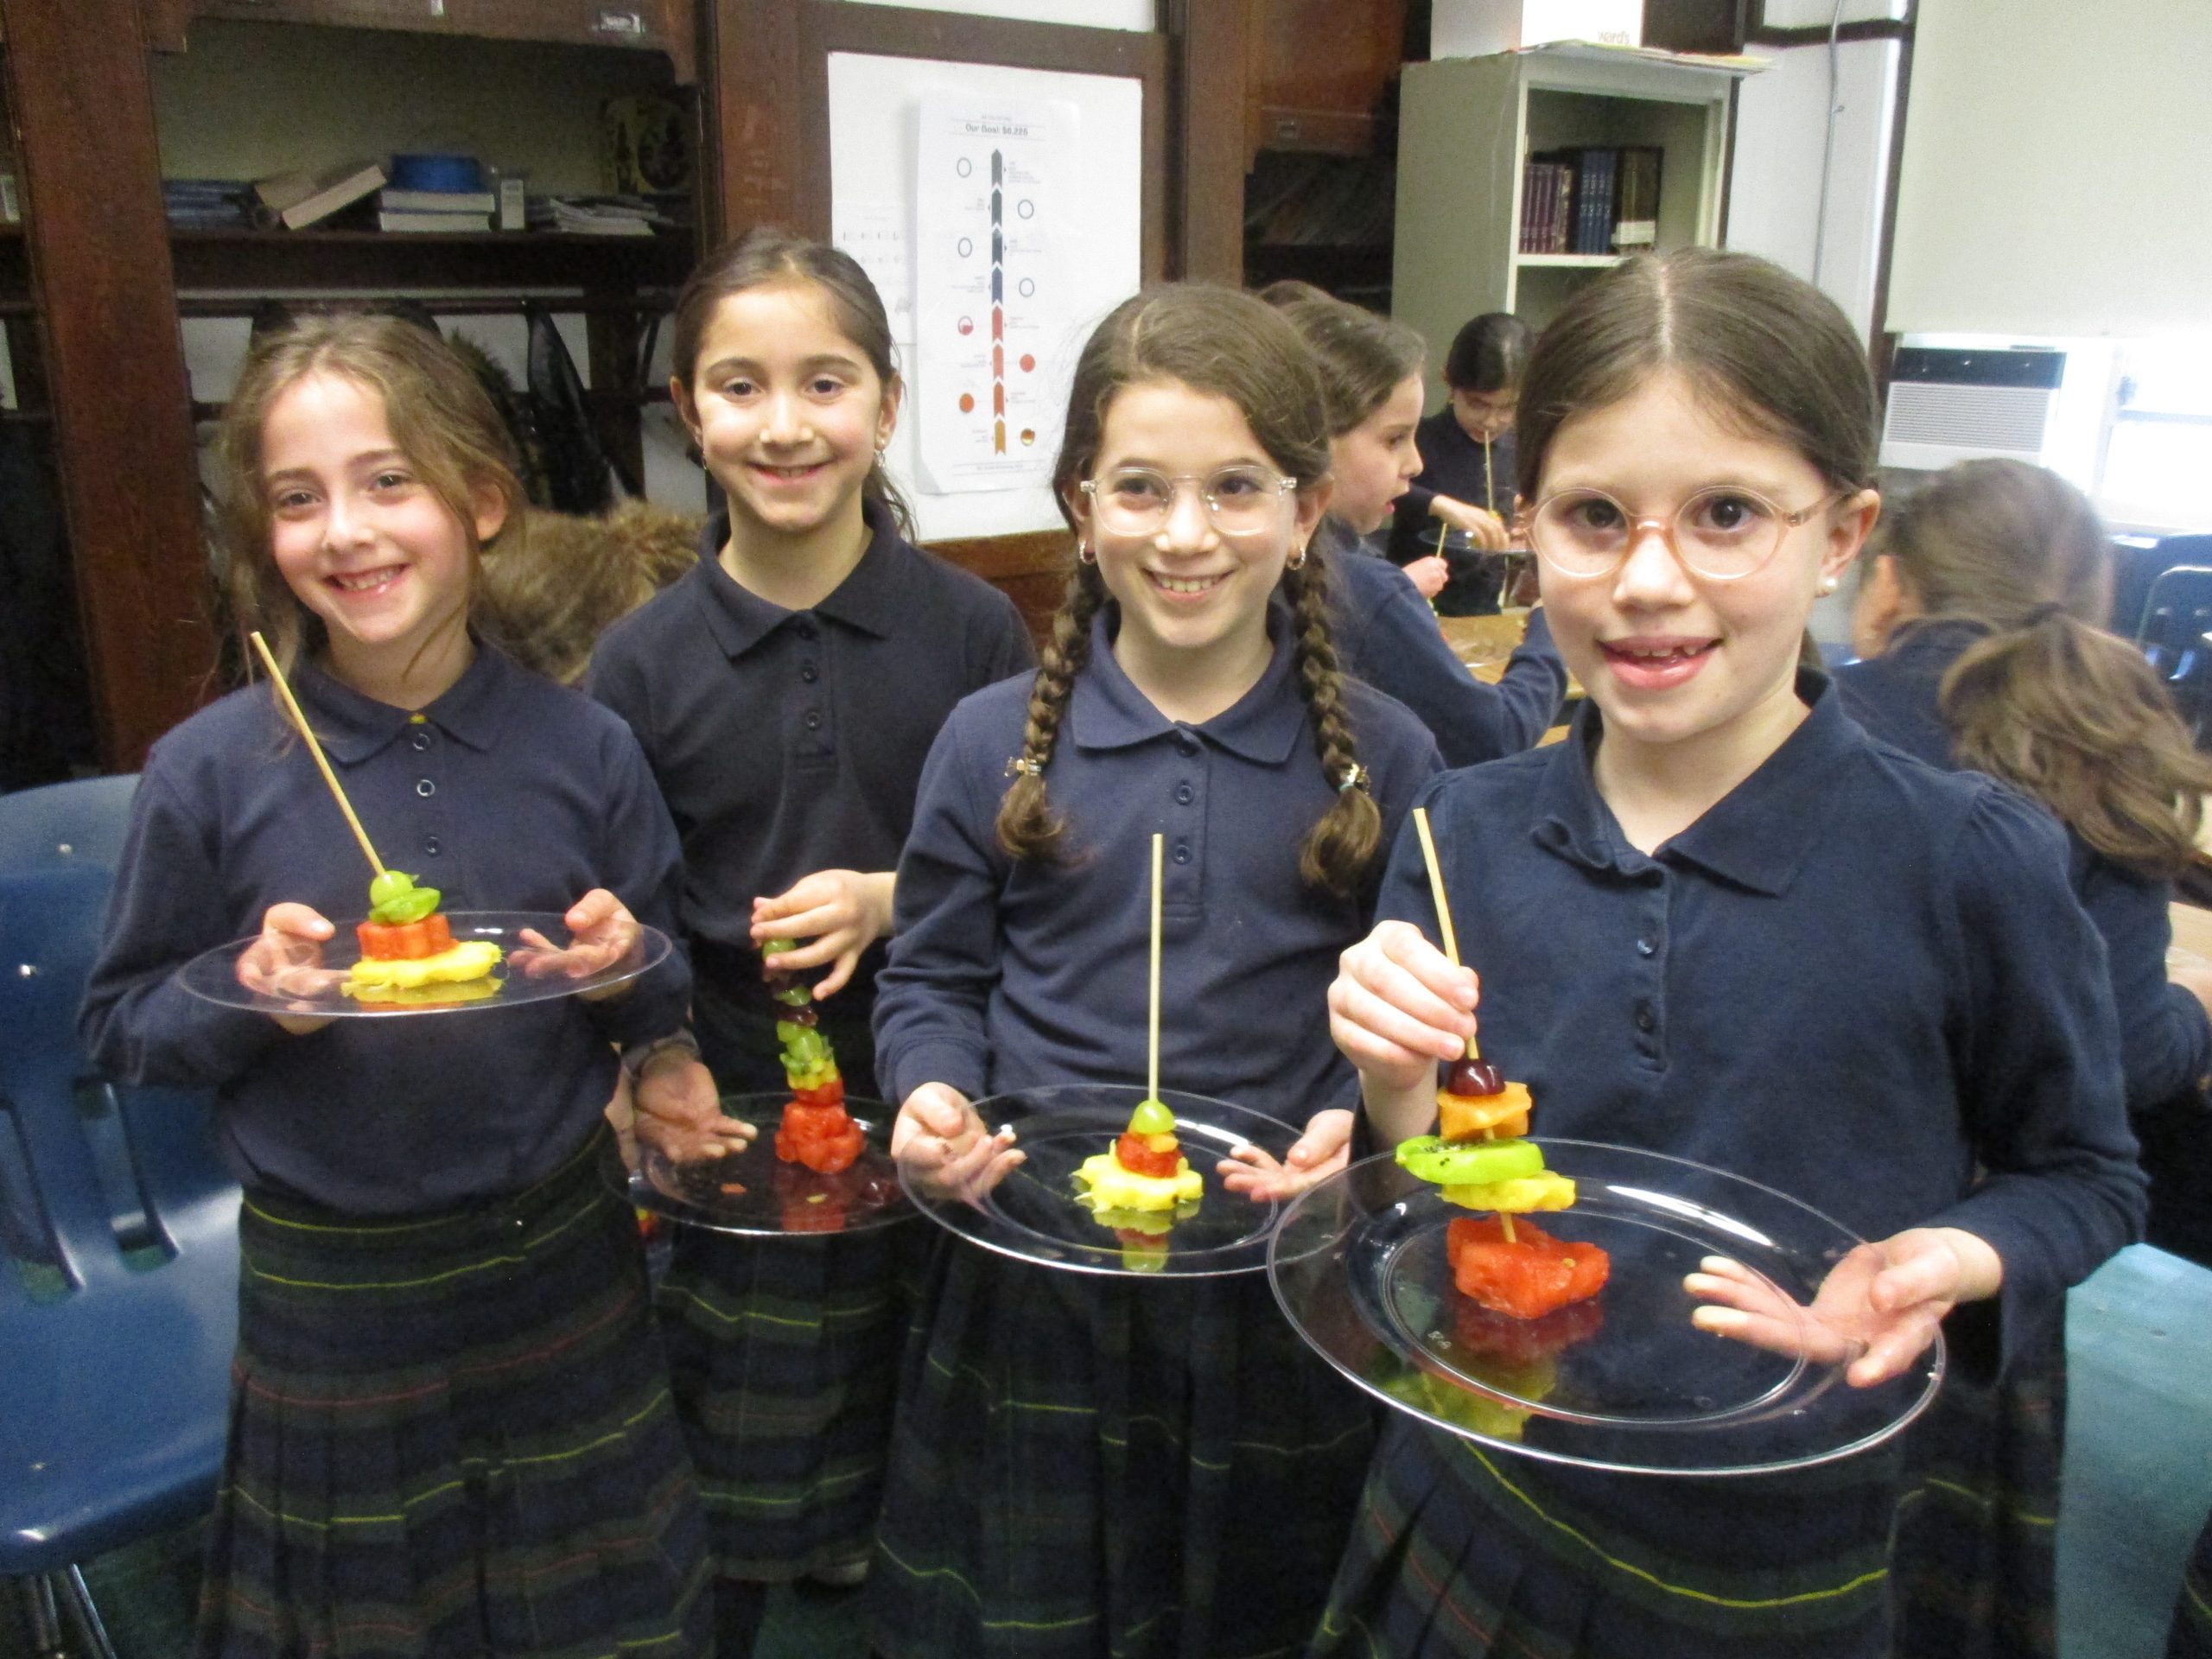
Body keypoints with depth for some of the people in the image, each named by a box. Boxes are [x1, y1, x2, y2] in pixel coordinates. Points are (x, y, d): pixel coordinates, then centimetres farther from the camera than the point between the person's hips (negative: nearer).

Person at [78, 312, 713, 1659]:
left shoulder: (582, 748, -7)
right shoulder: (211, 772, -11)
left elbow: (666, 1003, 4)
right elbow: (121, 1027, -1)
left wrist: (625, 967, -18)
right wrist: (251, 995, -20)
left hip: (564, 1261, 2)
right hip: (331, 1290, -1)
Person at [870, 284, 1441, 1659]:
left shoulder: (1384, 756, -4)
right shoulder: (995, 741, -2)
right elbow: (933, 981, 5)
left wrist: (1357, 1122, -19)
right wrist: (932, 1092, -14)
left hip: (1280, 1286, 0)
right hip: (1031, 1286, 1)